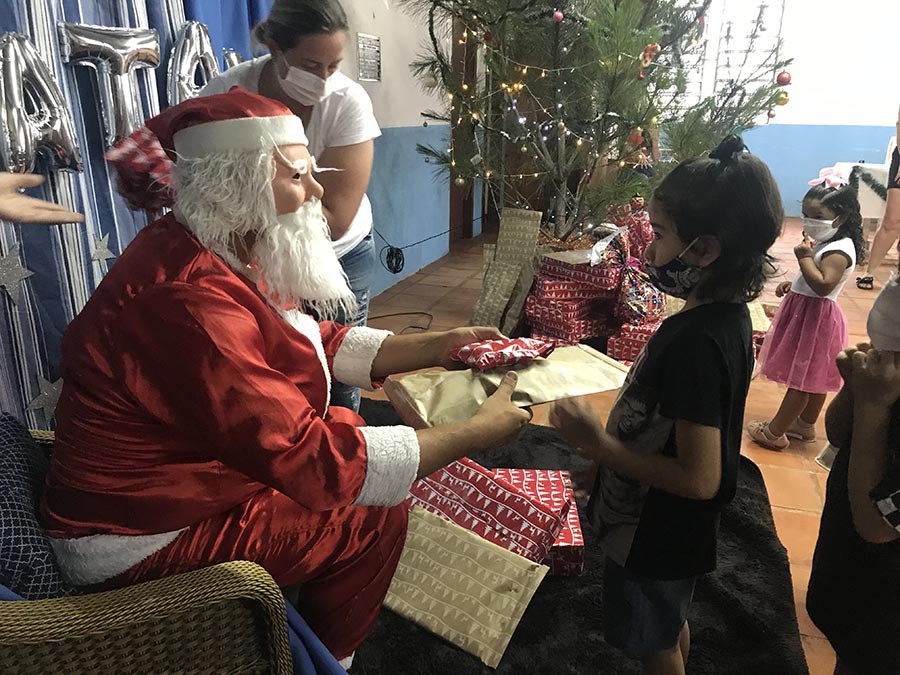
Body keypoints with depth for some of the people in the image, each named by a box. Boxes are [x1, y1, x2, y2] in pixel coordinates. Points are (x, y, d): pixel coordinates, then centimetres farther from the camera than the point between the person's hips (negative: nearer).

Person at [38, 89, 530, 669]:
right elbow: (312, 459, -34)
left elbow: (320, 344, 4)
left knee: (354, 429, 10)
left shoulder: (228, 254, -1)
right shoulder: (189, 300, -32)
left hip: (176, 485, 9)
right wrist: (477, 433, -27)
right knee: (373, 518, -8)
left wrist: (436, 347, -6)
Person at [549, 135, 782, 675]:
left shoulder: (694, 342, -34)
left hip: (655, 534, -8)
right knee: (672, 628, 31)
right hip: (678, 530, 8)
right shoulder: (729, 313, -5)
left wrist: (598, 444, -29)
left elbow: (699, 478, -32)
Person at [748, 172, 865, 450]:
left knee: (801, 379, -1)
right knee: (813, 378, 20)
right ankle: (806, 425, 34)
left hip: (815, 317, -10)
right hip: (806, 311, 10)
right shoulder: (826, 243, 10)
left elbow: (823, 285, -30)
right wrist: (794, 285, 12)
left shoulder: (839, 250, -20)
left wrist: (804, 257, -25)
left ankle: (775, 432, 8)